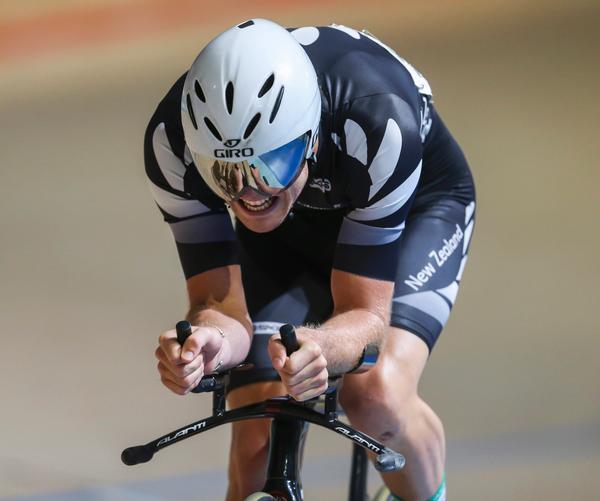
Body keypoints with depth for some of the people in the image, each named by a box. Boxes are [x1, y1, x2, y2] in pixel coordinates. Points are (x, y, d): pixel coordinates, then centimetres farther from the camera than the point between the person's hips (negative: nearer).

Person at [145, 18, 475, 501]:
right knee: (258, 448, -15)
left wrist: (318, 348, -58)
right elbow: (222, 307, -28)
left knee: (377, 396, -29)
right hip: (290, 225, 3)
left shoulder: (378, 121, -41)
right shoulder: (173, 140, -33)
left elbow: (366, 315, -35)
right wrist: (211, 340, -52)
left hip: (413, 207, -3)